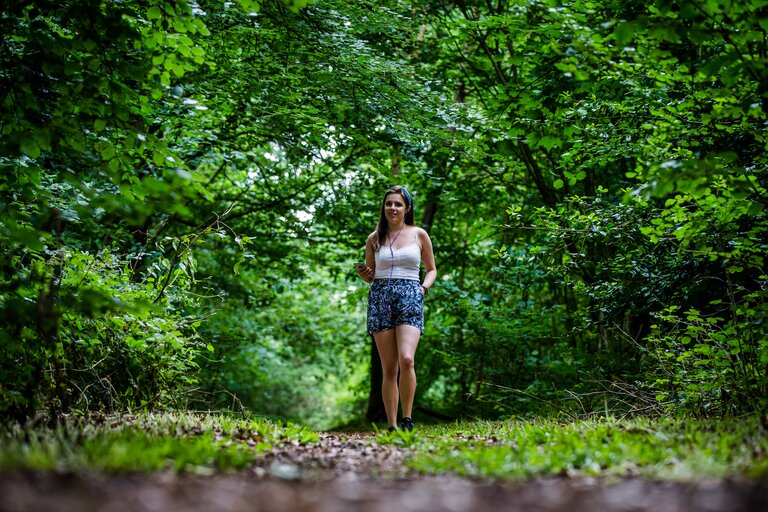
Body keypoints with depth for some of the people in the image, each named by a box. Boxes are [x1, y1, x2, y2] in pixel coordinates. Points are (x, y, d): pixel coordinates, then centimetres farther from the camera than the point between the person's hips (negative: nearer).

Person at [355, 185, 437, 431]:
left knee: (406, 360, -22)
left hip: (410, 298, -2)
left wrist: (424, 287, -1)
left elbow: (431, 269, 18)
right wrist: (365, 274, -2)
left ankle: (407, 420, -10)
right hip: (380, 299, 2)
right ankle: (391, 426, 3)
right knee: (389, 369, -1)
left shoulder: (419, 235, 9)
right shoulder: (374, 239, 12)